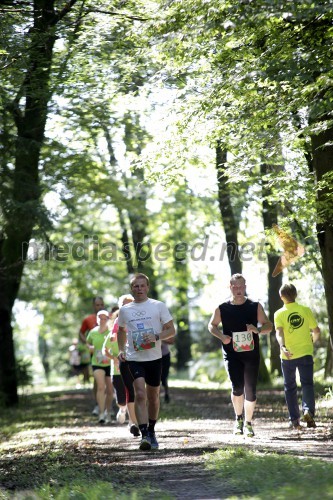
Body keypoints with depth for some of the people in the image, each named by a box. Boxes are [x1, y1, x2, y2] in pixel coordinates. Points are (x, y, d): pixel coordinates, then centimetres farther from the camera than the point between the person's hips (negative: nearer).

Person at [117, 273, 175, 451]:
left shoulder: (159, 306, 2)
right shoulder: (124, 310, 8)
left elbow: (171, 330, 3)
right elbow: (121, 331, 25)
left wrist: (156, 337, -15)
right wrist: (121, 350, 10)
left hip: (154, 357, 1)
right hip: (134, 358, 0)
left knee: (153, 396, 11)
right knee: (140, 394, -18)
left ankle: (151, 431, 31)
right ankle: (144, 435, -22)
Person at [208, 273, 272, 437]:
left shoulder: (255, 306, 3)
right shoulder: (222, 308, 2)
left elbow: (268, 326, 7)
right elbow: (212, 326, 14)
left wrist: (258, 330, -15)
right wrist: (221, 336, -6)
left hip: (251, 354, 1)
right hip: (232, 354, -1)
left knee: (250, 390, 3)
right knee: (237, 387, -17)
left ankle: (248, 423, 22)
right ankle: (238, 419, 7)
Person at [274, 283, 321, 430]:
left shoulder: (279, 314, -3)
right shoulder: (306, 310, 1)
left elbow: (279, 332, -20)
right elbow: (317, 331, 4)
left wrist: (283, 347, -33)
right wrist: (312, 341, 24)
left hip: (288, 356, 0)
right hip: (306, 352, 0)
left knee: (290, 388, 11)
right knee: (307, 383, 2)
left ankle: (294, 420, 11)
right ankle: (308, 411, -24)